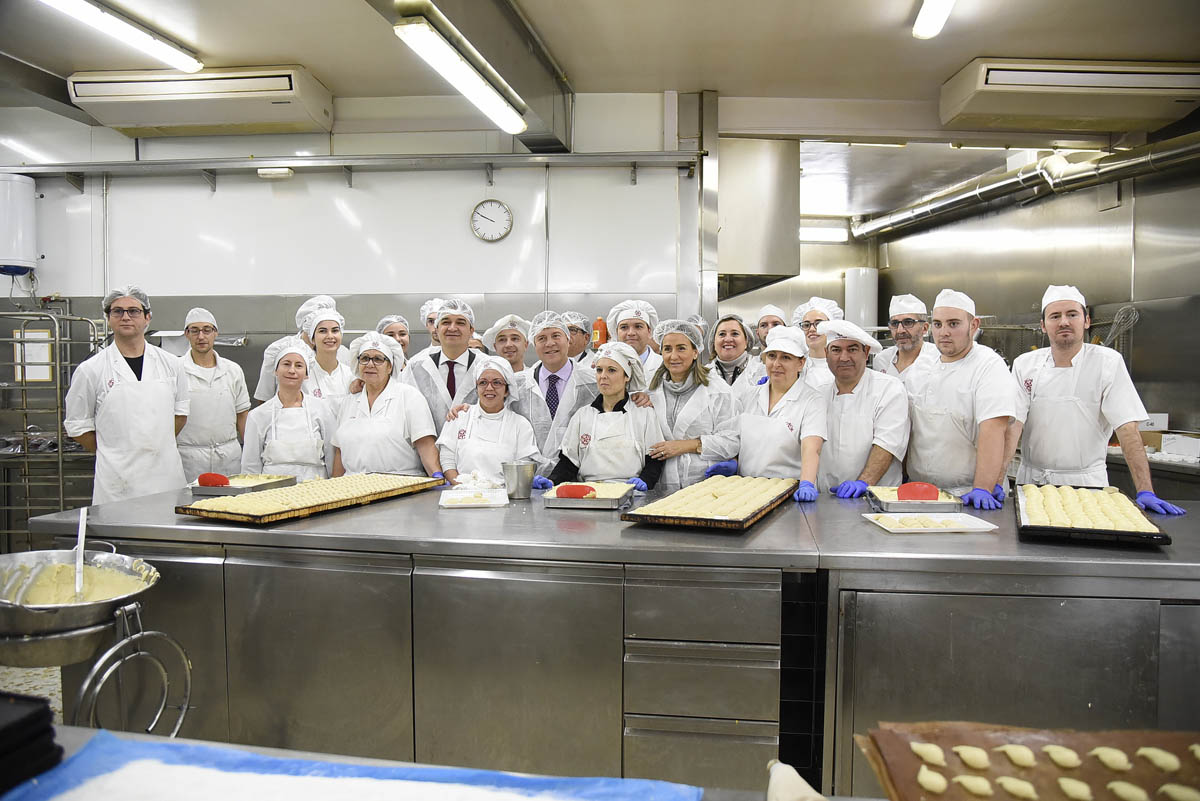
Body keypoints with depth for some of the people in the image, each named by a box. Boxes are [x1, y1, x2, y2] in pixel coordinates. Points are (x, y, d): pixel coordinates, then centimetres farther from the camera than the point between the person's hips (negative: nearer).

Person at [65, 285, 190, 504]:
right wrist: (112, 454, 7)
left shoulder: (169, 364, 7)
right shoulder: (90, 370, 0)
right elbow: (76, 426, 6)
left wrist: (159, 445, 12)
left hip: (165, 473, 2)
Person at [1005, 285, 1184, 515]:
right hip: (1032, 481, 1)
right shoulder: (1025, 364, 1)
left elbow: (1127, 429, -8)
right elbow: (1014, 425, -7)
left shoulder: (1108, 362, -3)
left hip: (1086, 484, -1)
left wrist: (1145, 491, -15)